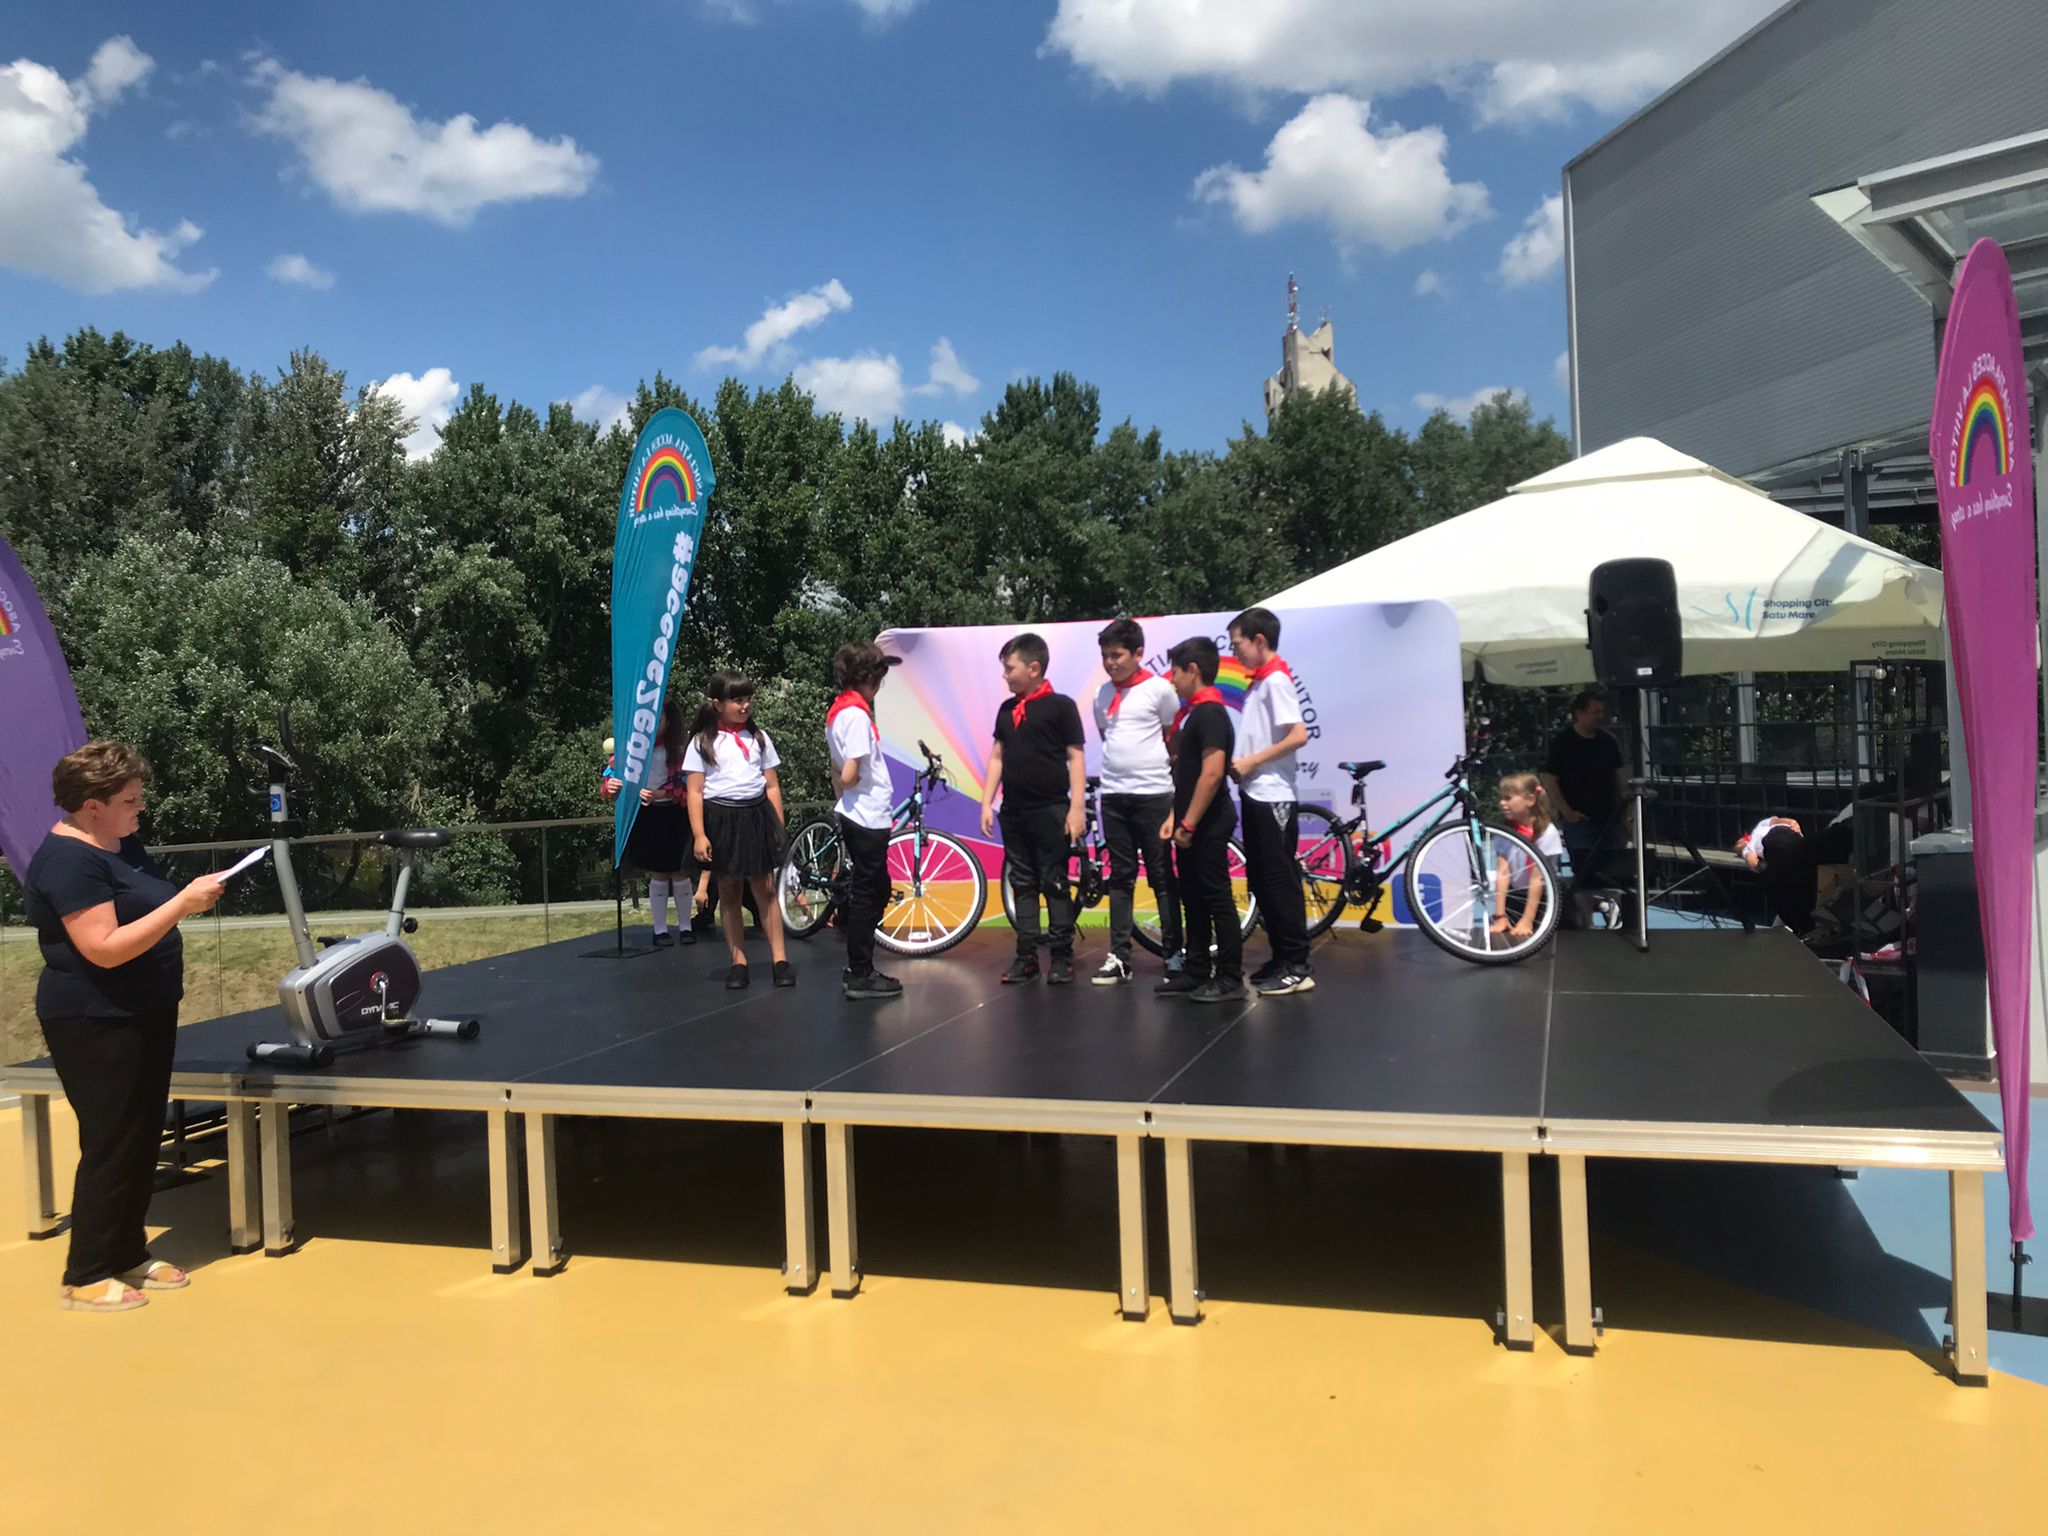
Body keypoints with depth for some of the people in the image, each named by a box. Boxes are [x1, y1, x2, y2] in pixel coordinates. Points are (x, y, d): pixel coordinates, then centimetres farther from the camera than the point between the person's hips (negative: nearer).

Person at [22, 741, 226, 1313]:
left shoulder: (122, 843, 8)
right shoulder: (68, 861, -20)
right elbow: (106, 949, -27)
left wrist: (195, 894, 3)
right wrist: (184, 903, -27)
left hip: (144, 1017, 9)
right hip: (96, 1025, -9)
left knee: (144, 1141, 15)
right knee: (112, 1148, -2)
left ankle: (129, 1255, 28)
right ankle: (85, 1277, 11)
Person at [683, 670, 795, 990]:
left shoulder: (759, 738, 9)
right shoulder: (702, 742, 0)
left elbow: (772, 786, 10)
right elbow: (694, 792, -4)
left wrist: (779, 828, 6)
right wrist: (699, 835, -12)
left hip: (756, 816, 2)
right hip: (721, 820, -2)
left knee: (765, 889, 0)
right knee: (729, 892, 6)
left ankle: (780, 960, 3)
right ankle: (738, 962, 13)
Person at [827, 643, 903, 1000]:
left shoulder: (837, 711, 11)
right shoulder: (857, 715, -19)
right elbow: (849, 776, -23)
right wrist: (854, 783, -3)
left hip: (856, 817, 9)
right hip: (867, 819, -9)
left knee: (876, 891, 17)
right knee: (866, 896, 0)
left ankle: (858, 969, 24)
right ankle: (860, 977, 9)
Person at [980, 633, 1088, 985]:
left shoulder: (1060, 705, -6)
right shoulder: (1006, 709, 10)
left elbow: (1076, 757, -7)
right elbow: (997, 757, 14)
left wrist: (1077, 807, -12)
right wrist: (987, 803, 7)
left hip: (1050, 810, -6)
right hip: (1013, 811, 6)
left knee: (1055, 884, 0)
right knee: (1022, 884, 9)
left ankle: (1062, 956, 7)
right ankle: (1026, 955, 15)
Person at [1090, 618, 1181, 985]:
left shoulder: (1159, 689, -5)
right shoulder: (1103, 694, 9)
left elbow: (1176, 738, 4)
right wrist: (1122, 765, 10)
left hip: (1153, 793, -5)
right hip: (1113, 794, 5)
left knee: (1162, 876, 2)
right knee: (1120, 877, 8)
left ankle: (1174, 953, 9)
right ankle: (1119, 955, 11)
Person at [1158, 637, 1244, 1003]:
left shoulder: (1210, 713, -16)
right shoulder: (1195, 712, 14)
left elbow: (1212, 773, -23)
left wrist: (1189, 824, -21)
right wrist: (1175, 816, 13)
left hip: (1207, 826, -10)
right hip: (1191, 825, 10)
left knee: (1216, 899, -3)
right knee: (1193, 900, 14)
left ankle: (1230, 979, 3)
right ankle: (1195, 973, 21)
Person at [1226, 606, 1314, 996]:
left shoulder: (1276, 680, -12)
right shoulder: (1258, 683, 15)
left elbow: (1299, 735, -22)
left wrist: (1252, 761, -17)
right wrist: (1240, 765, 5)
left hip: (1273, 798, -10)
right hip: (1255, 795, 10)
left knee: (1280, 883, -5)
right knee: (1261, 882, 12)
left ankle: (1297, 967, 1)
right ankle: (1280, 958, 20)